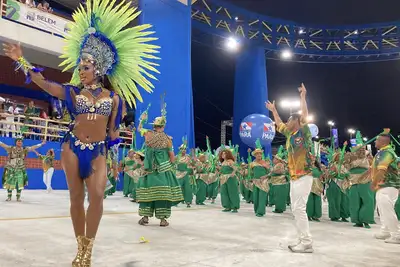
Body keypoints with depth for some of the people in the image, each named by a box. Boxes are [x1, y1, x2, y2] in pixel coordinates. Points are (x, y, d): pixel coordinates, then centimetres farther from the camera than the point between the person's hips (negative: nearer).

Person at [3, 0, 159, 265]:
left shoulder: (113, 96, 5)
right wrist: (21, 60, -2)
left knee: (97, 195, -17)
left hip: (98, 151, -1)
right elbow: (43, 83, 1)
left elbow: (112, 128, 10)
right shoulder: (73, 91, 6)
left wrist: (112, 152, 10)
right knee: (76, 197, 2)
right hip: (73, 147, 1)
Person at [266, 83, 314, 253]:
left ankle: (307, 243, -6)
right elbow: (279, 125, 30)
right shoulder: (290, 135, 15)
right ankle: (302, 240, 16)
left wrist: (302, 97, -11)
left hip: (303, 176, -9)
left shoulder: (303, 133, -5)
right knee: (295, 209, 10)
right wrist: (273, 110, 34)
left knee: (299, 208, -11)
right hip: (294, 177, 9)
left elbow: (304, 115, -15)